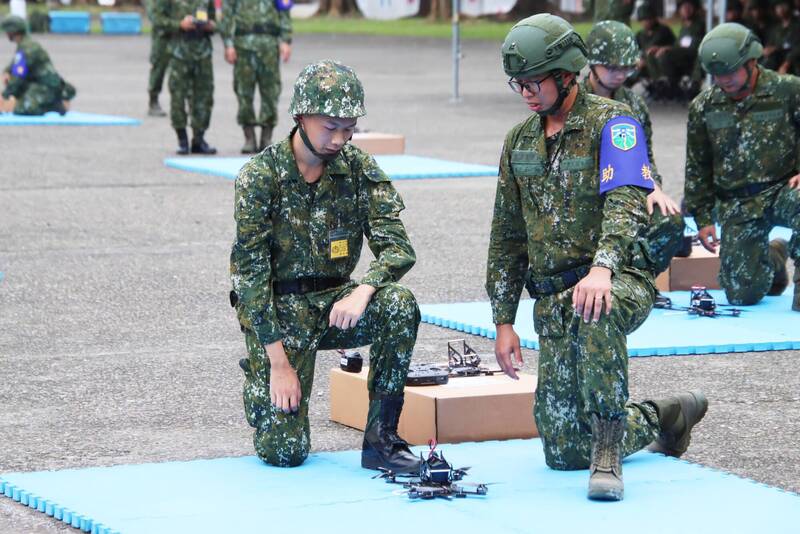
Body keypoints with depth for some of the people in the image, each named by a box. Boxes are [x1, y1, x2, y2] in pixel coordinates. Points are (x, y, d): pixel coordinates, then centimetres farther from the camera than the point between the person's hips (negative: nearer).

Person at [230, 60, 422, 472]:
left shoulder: (358, 169, -3)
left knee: (399, 304, -29)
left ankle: (381, 437, -17)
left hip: (334, 302, 3)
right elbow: (250, 273, -14)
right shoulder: (260, 176, -13)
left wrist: (363, 290, -31)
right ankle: (261, 383, 24)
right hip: (277, 313, -3)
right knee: (285, 451, -13)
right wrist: (280, 362, -18)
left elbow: (397, 249, -8)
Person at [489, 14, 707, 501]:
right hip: (552, 302, 6)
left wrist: (602, 268, -42)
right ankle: (661, 420, 28)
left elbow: (626, 203, -24)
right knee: (564, 453, 1)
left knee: (591, 310, -45)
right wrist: (504, 322, 13)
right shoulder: (520, 141, 12)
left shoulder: (611, 123, -7)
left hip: (620, 281, -6)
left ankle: (609, 446, -34)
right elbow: (507, 237, 18)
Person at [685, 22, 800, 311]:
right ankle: (773, 259, 30)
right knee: (742, 294, -6)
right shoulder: (704, 106, 6)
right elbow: (697, 168, 14)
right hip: (736, 206, 3)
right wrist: (703, 218, 11)